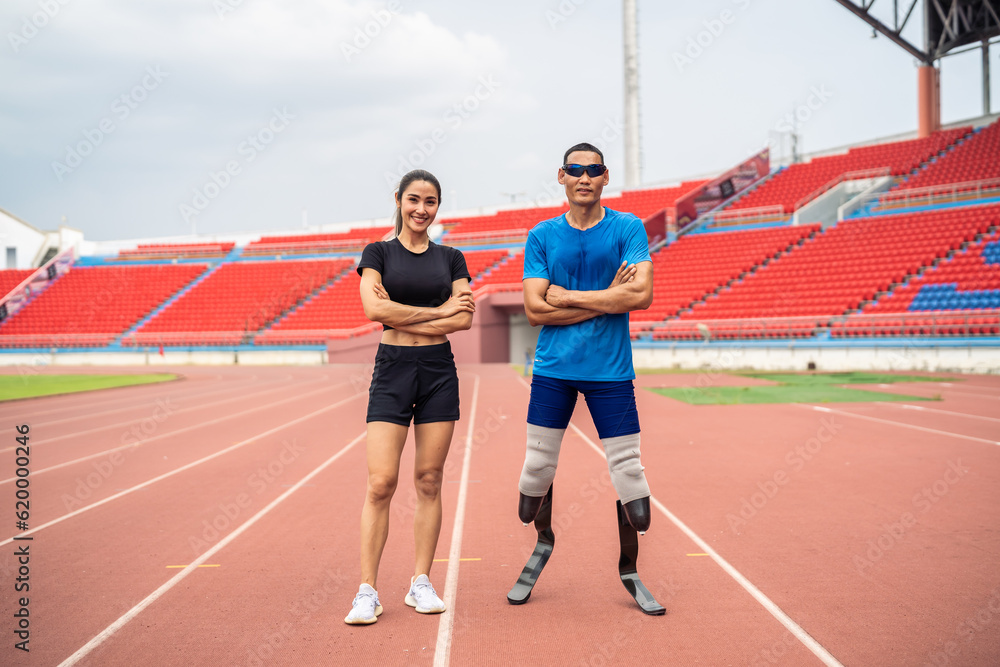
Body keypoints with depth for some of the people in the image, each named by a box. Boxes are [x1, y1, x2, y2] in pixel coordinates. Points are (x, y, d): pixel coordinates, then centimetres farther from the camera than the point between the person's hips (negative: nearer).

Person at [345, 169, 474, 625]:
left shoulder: (450, 258, 10)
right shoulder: (378, 253, 4)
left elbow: (466, 319, -3)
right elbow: (374, 309, -13)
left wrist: (401, 317, -10)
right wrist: (439, 312, -11)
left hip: (440, 371, 2)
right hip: (393, 370, -2)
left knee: (429, 481, 5)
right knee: (380, 483, -8)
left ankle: (421, 583, 14)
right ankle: (367, 591, -2)